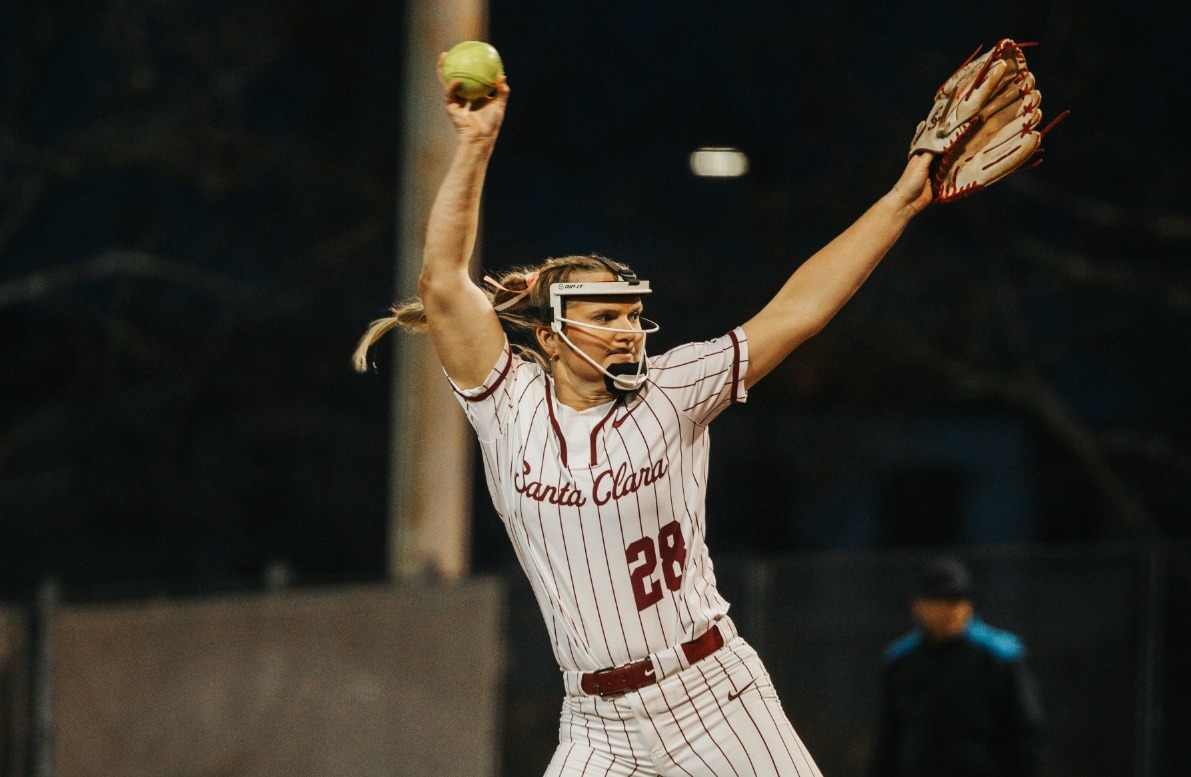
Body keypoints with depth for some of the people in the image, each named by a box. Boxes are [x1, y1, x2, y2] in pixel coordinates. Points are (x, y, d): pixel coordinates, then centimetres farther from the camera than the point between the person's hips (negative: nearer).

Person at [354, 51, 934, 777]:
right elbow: (444, 284, -4)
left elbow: (794, 313, 0)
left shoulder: (669, 393, 3)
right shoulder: (512, 408, 4)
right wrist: (476, 145, -8)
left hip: (715, 695, -1)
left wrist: (901, 202, -4)